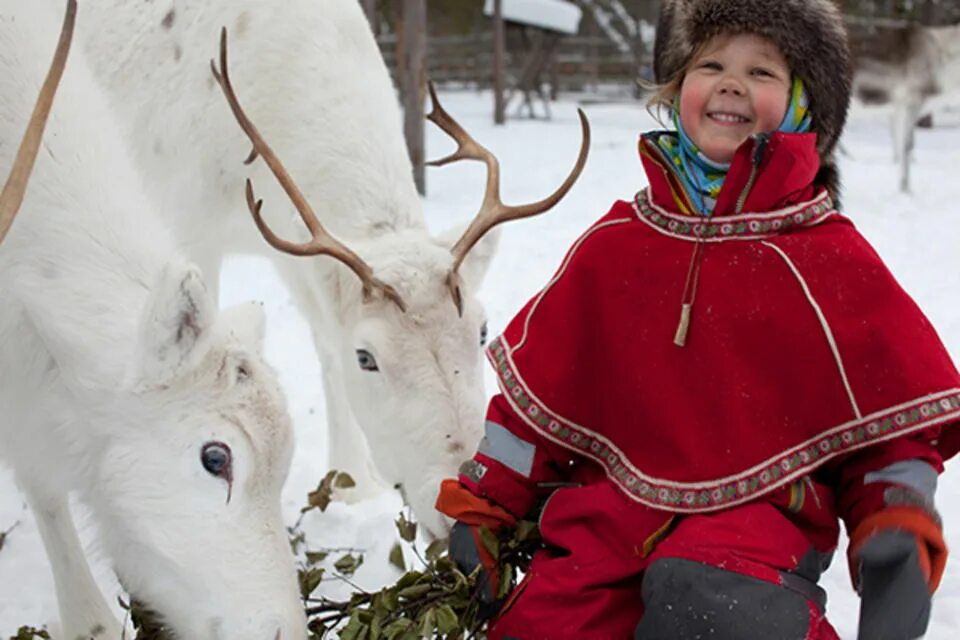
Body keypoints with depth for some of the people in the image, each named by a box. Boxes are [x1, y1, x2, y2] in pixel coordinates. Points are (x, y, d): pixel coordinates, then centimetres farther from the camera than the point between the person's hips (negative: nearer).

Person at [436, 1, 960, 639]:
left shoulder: (831, 262, 0)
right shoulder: (615, 246, 10)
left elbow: (897, 411, 4)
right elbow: (538, 385, 15)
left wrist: (898, 530, -8)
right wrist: (482, 507, 15)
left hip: (759, 510, -4)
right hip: (609, 512, 5)